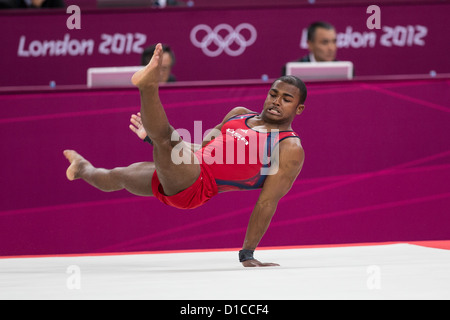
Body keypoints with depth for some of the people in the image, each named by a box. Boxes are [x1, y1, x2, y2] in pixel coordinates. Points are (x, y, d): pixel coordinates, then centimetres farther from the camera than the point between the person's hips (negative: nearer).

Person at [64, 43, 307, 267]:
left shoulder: (290, 149, -8)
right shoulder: (240, 114, 16)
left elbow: (268, 202, -13)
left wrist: (247, 254, -17)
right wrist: (151, 137, 16)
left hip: (196, 187, -9)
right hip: (169, 178, 9)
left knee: (165, 136, -35)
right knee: (116, 177, 37)